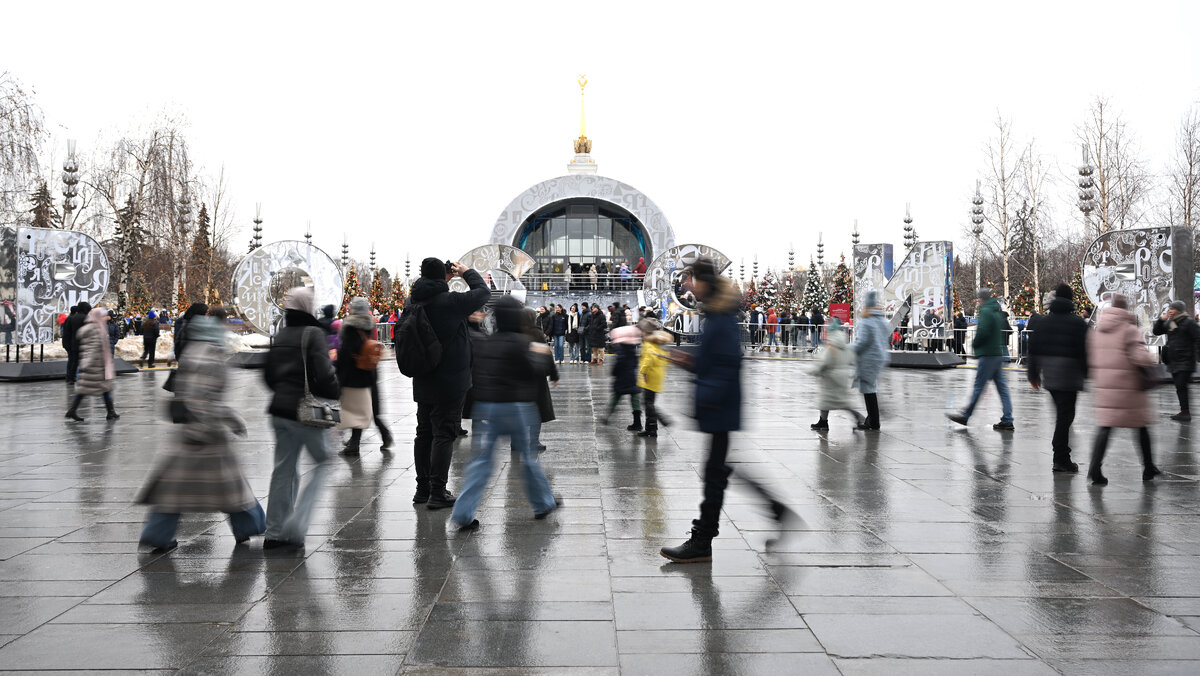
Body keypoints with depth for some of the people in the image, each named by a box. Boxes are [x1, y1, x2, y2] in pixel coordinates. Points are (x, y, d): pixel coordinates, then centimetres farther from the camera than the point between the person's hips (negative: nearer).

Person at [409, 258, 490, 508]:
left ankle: (423, 489, 21)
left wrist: (447, 279, 19)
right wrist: (467, 272, 12)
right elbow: (483, 292, -2)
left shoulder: (415, 302, 3)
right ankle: (437, 493, -3)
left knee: (424, 433, 14)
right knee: (444, 435, -3)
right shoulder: (450, 301, -16)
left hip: (423, 382, 7)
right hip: (450, 382, -7)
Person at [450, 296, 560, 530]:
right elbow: (535, 372, -12)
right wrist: (542, 354, 3)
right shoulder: (520, 342, -10)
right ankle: (544, 503, 24)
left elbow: (474, 373, 14)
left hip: (484, 405, 5)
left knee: (481, 459, 4)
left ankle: (463, 514, -3)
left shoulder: (484, 343, 9)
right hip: (515, 406, -5)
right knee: (528, 456, 9)